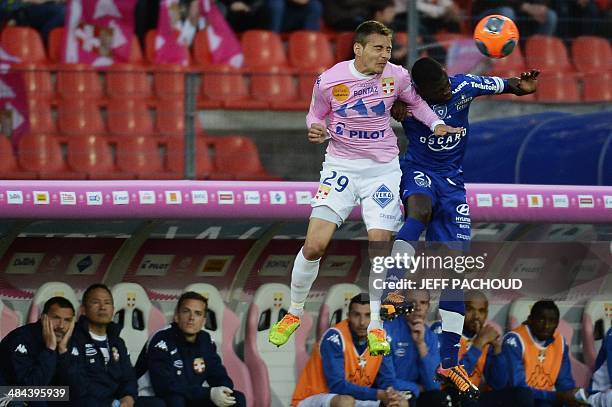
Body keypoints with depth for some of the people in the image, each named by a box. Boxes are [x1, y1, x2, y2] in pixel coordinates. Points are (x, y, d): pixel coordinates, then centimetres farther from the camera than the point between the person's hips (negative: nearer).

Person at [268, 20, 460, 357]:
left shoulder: (396, 76, -6)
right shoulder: (328, 81, -11)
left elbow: (415, 101, 15)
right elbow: (315, 115, 5)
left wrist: (436, 124, -1)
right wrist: (316, 130, -17)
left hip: (382, 168, 1)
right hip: (340, 165, -1)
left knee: (379, 248, -9)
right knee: (314, 245, -11)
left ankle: (375, 326, 8)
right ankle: (293, 314, 11)